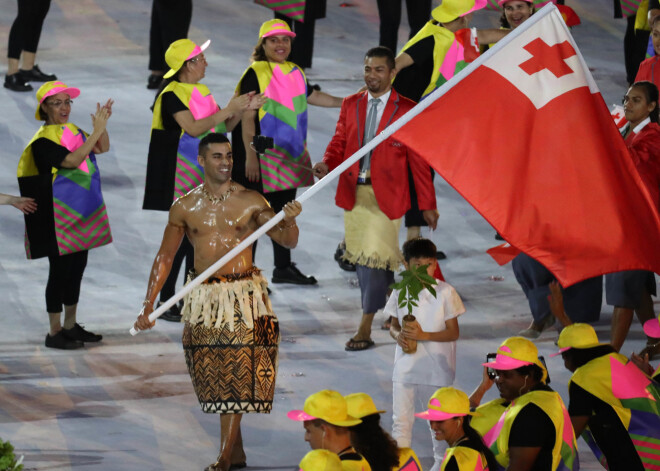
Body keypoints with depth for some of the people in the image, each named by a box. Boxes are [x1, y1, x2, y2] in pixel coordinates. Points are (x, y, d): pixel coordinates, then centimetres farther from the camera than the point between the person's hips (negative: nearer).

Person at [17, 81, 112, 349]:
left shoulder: (73, 131, 9)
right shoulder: (43, 140, -17)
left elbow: (102, 148, 12)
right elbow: (71, 160, -28)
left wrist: (102, 125, -6)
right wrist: (96, 131, -28)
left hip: (80, 213, 8)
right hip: (57, 217, -8)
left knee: (77, 266, 14)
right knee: (60, 269, -4)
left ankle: (71, 325, 25)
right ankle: (55, 332, 3)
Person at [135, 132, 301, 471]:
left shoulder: (250, 202, -1)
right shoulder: (185, 207, 4)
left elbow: (287, 241, -2)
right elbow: (165, 257, 9)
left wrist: (289, 222, -26)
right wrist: (148, 306, 5)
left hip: (244, 297, -3)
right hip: (203, 299, 3)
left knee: (236, 378, -8)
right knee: (214, 378, 5)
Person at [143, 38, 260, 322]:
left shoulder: (201, 92, 13)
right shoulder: (172, 95, -14)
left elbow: (224, 126, 16)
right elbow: (194, 128, -24)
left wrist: (242, 109, 0)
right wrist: (228, 109, -20)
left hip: (202, 176, 8)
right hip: (181, 178, -8)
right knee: (183, 235, -9)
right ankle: (165, 302, -3)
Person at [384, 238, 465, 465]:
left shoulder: (445, 292, -9)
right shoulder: (400, 292, 1)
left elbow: (453, 332, -8)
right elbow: (393, 325, 10)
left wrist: (424, 335, -22)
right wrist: (398, 335, -14)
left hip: (436, 368, -2)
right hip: (405, 367, 2)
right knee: (401, 419, 5)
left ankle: (442, 461, 28)